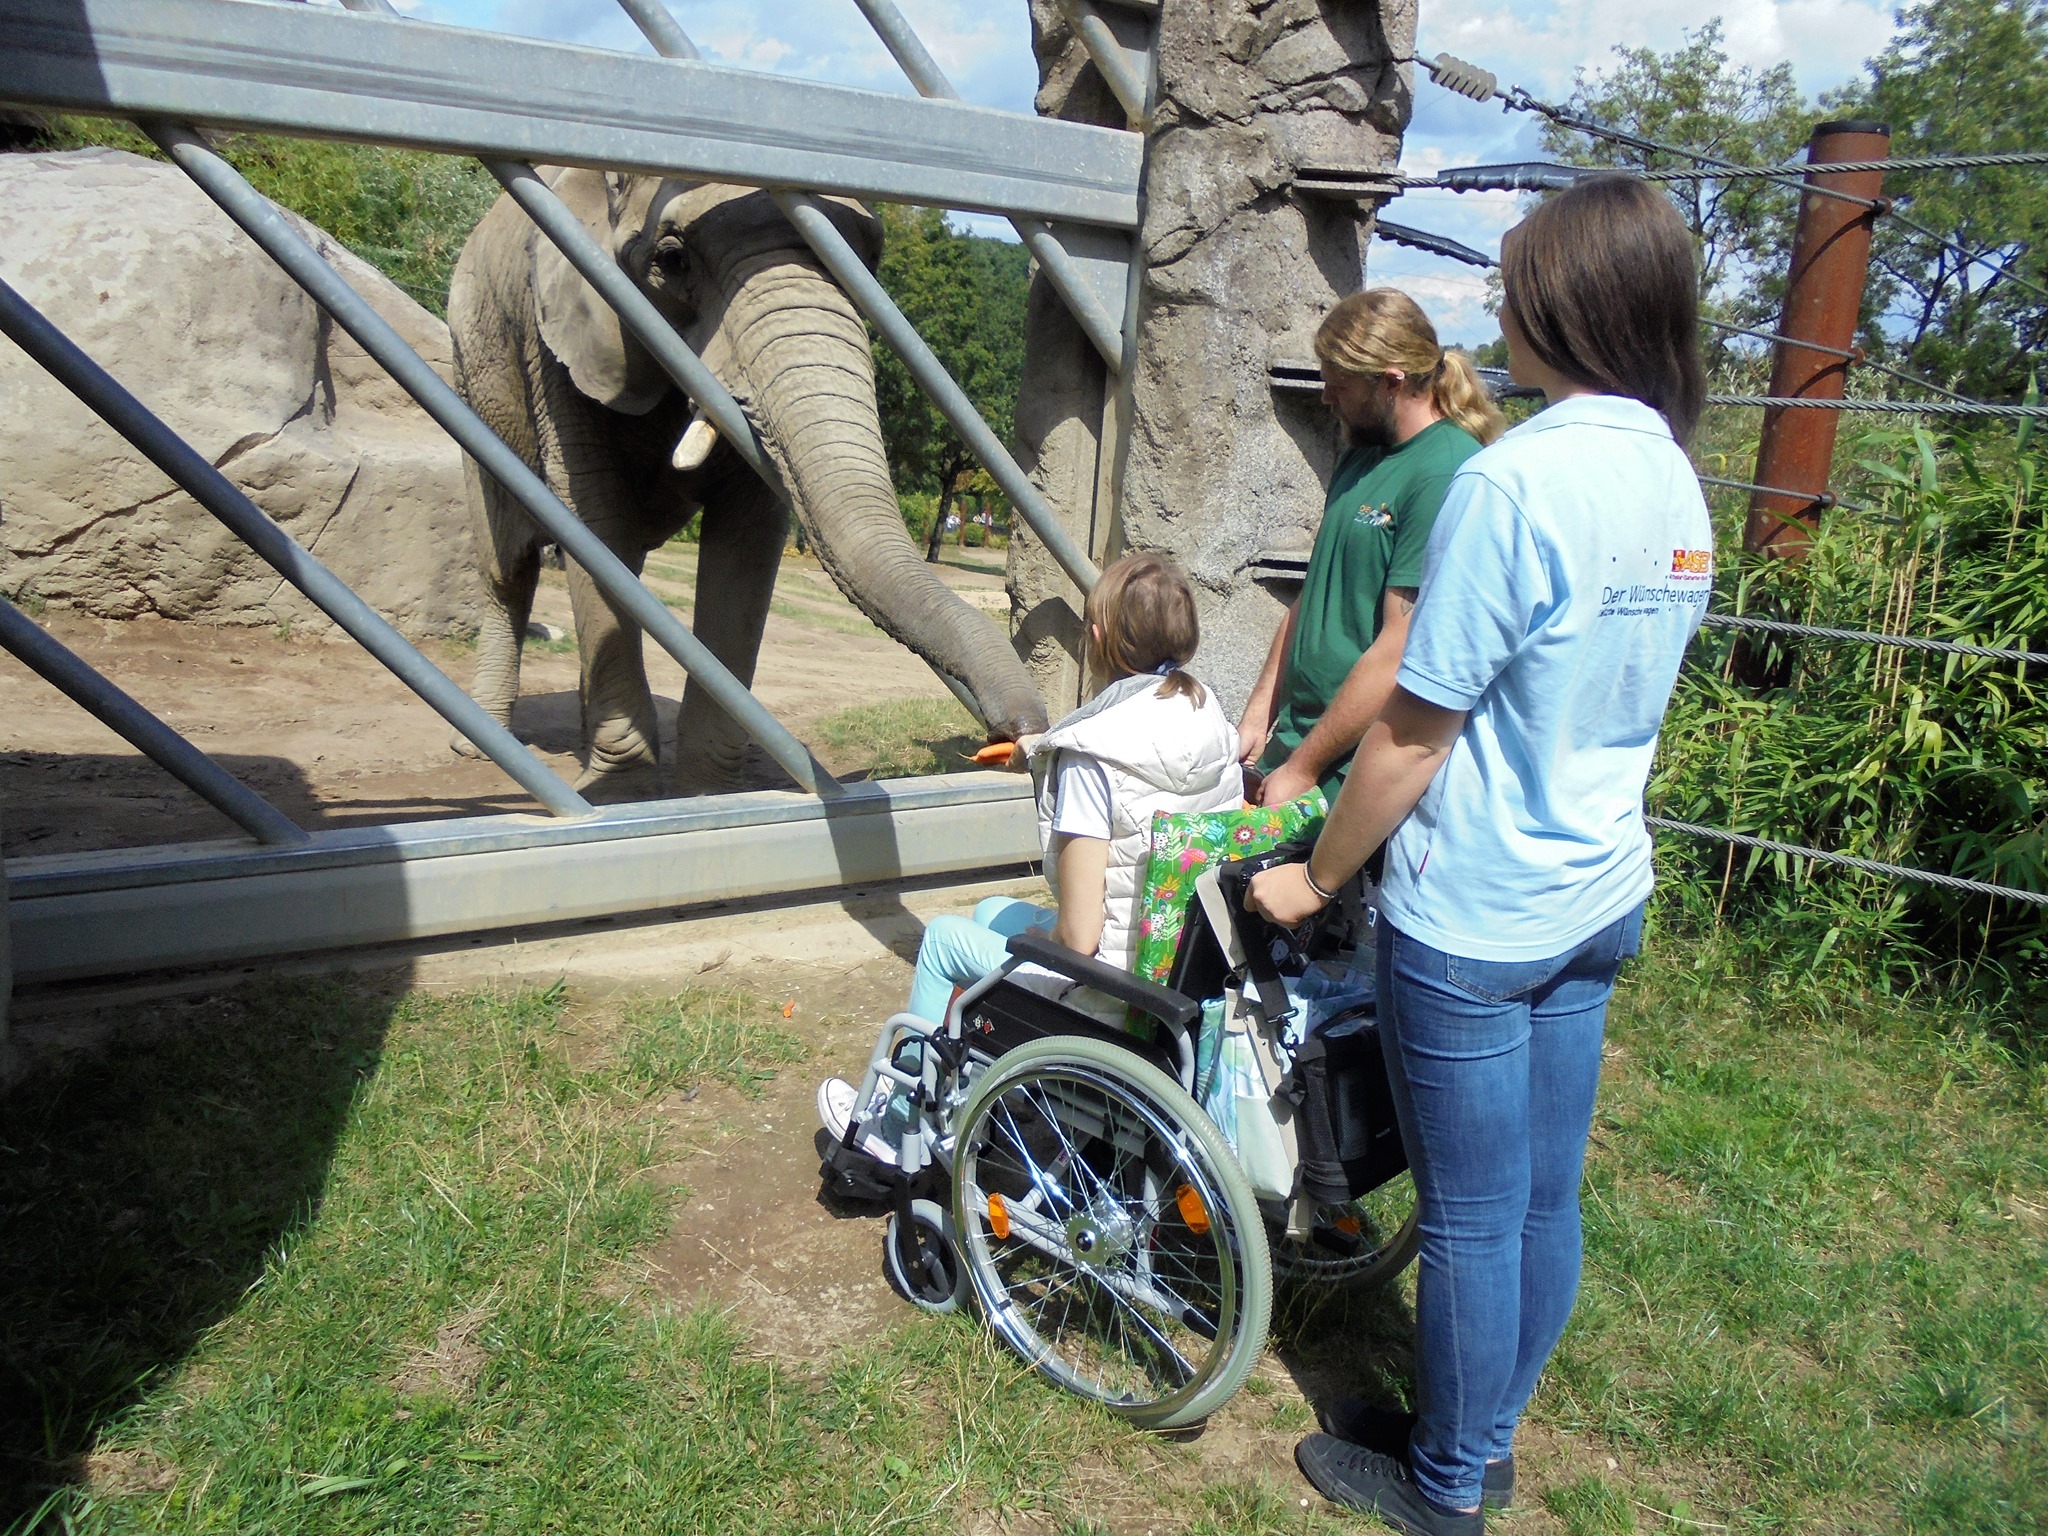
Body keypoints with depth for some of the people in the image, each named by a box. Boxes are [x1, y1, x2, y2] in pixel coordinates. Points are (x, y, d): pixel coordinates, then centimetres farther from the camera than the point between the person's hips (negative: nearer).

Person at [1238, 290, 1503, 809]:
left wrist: (1302, 768, -16)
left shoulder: (1447, 476, -16)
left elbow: (1400, 651, -21)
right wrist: (1256, 719, 10)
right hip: (1292, 738, 8)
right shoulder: (1360, 457, 12)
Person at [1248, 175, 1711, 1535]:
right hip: (1601, 903, 8)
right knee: (1546, 1198, 19)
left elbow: (1412, 734, -18)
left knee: (1472, 1215, 9)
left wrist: (1317, 879, -5)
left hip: (1473, 915, -8)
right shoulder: (1679, 483, 5)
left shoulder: (1514, 479, -21)